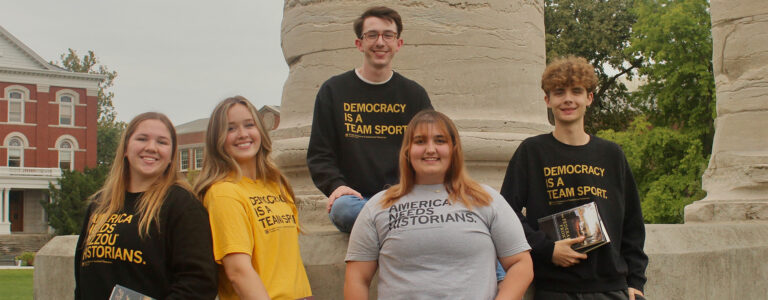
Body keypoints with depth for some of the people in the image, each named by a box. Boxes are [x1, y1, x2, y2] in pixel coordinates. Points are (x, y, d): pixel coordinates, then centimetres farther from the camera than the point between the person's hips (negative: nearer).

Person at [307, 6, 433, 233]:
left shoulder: (414, 94, 16)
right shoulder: (334, 91, 12)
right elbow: (319, 154, 9)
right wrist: (336, 185, -12)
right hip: (354, 198, 0)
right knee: (342, 208, -38)